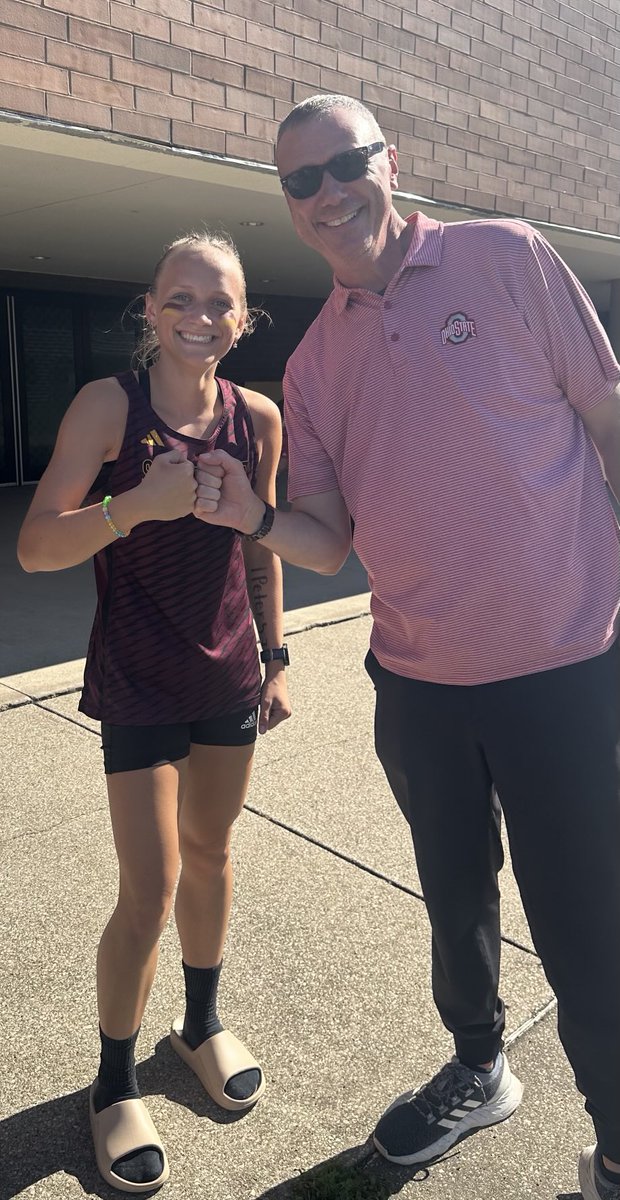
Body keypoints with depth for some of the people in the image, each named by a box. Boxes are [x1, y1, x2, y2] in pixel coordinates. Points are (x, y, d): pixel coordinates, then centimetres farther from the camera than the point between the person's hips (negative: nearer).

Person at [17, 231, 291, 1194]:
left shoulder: (258, 417, -1)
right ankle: (115, 1084, 25)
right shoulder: (110, 404, -12)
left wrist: (276, 659, 11)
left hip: (229, 675, 4)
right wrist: (137, 505, -33)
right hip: (138, 681, -4)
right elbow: (36, 547, -17)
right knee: (151, 888, -1)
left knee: (209, 852, 18)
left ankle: (203, 1021, 42)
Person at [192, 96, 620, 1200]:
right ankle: (478, 1069, 49)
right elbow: (329, 543, 7)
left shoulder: (507, 259, -2)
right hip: (417, 684, 5)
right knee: (455, 901, 22)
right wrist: (254, 516, -14)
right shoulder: (313, 363, 9)